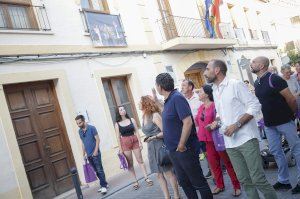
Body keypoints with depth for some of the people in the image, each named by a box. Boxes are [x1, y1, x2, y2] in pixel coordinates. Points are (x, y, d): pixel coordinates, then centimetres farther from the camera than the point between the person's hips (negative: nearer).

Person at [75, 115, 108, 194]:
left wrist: (96, 151, -16)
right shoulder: (79, 131, 7)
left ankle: (103, 186, 1)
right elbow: (83, 143, 15)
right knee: (96, 171, 11)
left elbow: (97, 139, -10)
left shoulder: (92, 128, -10)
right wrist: (84, 154, 14)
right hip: (88, 155, 6)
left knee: (100, 170, -5)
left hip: (95, 153, -6)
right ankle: (104, 184, 22)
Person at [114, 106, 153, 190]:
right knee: (130, 163, 5)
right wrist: (120, 149, -4)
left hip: (135, 141, 1)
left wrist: (140, 142, -3)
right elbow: (118, 137, -1)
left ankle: (146, 178, 11)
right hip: (125, 143, -1)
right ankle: (135, 181, 13)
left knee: (140, 160, 4)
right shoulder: (117, 124, 0)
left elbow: (136, 131, 2)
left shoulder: (132, 120, 3)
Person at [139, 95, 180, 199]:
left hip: (160, 146, -7)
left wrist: (154, 137, -24)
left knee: (169, 172, 2)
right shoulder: (144, 117, 10)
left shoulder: (155, 115, -12)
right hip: (151, 148, 7)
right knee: (159, 174, 10)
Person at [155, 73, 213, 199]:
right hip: (173, 150, 9)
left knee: (198, 181, 4)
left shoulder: (177, 98, -17)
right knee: (183, 181, 19)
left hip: (184, 150, -9)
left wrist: (181, 145, -21)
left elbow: (188, 122, -25)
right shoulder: (168, 100, 9)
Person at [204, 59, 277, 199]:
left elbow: (254, 105, -11)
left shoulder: (236, 84, -8)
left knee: (258, 179, -4)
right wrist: (216, 122, 3)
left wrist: (236, 125, -18)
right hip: (230, 142, 6)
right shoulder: (214, 90, 13)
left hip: (246, 139, -6)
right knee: (244, 180, 10)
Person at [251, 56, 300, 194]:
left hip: (284, 121, -8)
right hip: (269, 123, 8)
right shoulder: (257, 83, 7)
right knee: (276, 152, 12)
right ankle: (283, 181, 25)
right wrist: (268, 116, 15)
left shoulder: (274, 79, -16)